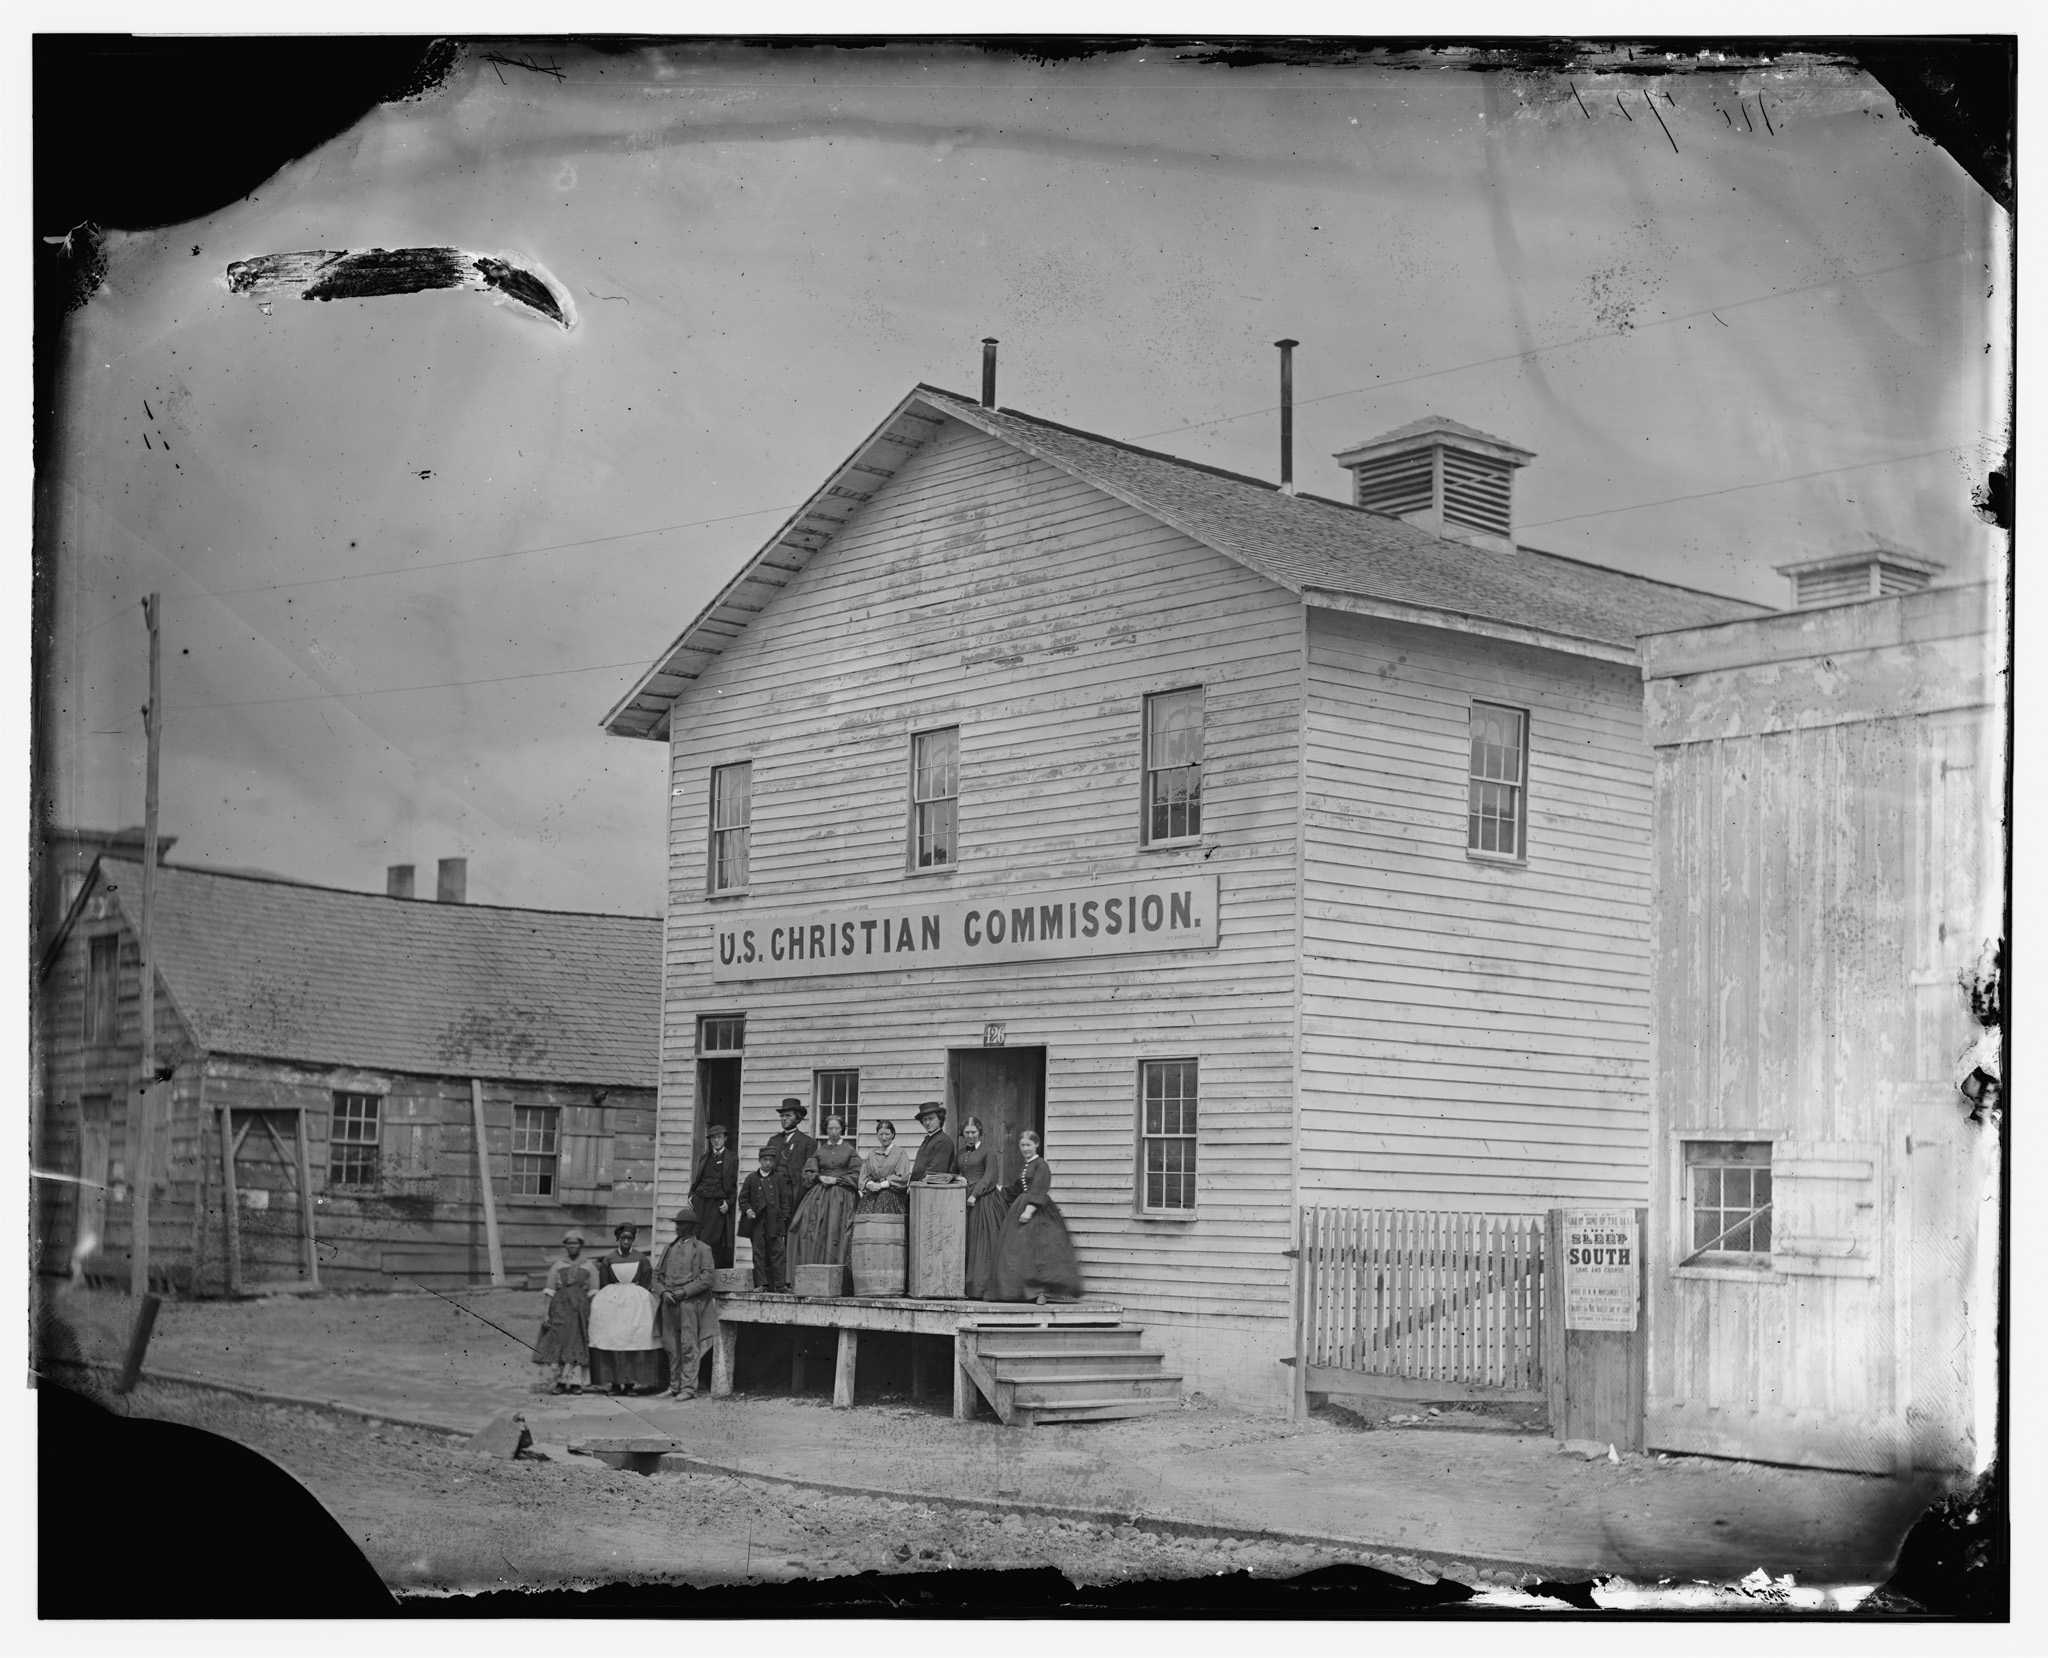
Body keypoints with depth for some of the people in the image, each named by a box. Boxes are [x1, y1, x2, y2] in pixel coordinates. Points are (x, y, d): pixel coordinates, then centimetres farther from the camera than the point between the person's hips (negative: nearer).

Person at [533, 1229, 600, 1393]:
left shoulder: (589, 1266, 8)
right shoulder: (557, 1266, 8)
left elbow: (593, 1293, 5)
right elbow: (549, 1291, 4)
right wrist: (546, 1312, -4)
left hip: (581, 1307, 0)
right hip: (561, 1307, 0)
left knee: (578, 1344, -3)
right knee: (560, 1342, -4)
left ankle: (576, 1382, -1)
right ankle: (560, 1381, 2)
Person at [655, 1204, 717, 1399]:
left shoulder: (702, 1249, 2)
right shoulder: (670, 1247, 19)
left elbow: (706, 1278, -5)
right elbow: (658, 1274, 18)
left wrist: (683, 1292, -13)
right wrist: (664, 1292, -1)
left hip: (690, 1303, -5)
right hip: (669, 1303, 5)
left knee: (689, 1346, -6)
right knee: (672, 1346, 7)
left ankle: (689, 1388, -4)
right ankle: (674, 1385, 15)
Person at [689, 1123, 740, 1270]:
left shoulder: (732, 1158, 5)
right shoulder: (704, 1158, 19)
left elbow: (736, 1184, 2)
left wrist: (728, 1203, -7)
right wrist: (691, 1195, 8)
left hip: (718, 1204, -4)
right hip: (700, 1201, 4)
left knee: (709, 1240, -12)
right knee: (696, 1235, -6)